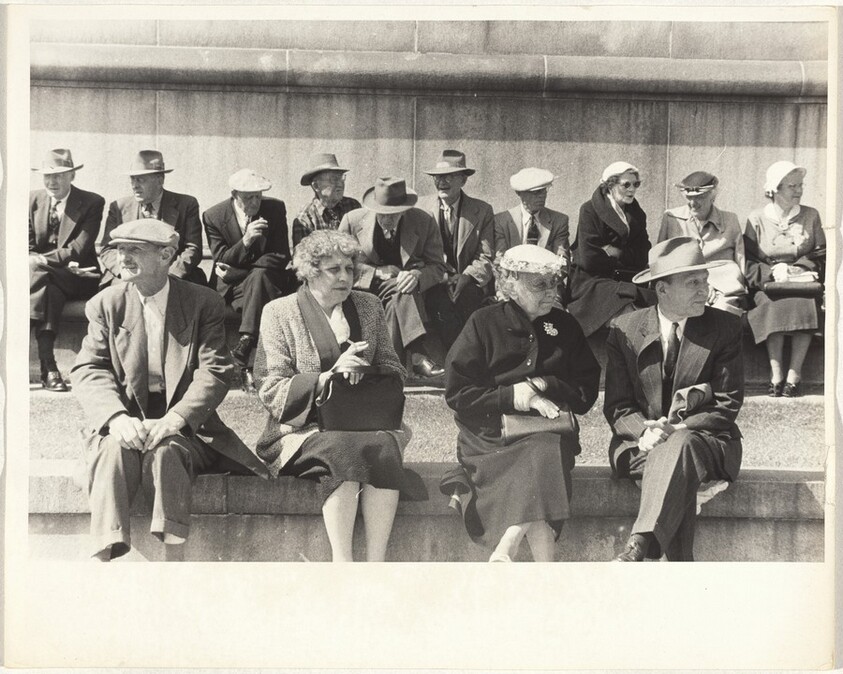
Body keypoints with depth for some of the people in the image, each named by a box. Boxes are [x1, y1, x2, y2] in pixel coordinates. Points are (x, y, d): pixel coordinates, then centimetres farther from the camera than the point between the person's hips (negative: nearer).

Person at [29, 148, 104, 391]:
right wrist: (66, 265, -14)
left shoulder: (92, 203, -1)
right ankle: (48, 367, -44)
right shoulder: (32, 201, 9)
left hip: (77, 280, -2)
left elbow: (78, 250, -11)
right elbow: (27, 250, 2)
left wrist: (43, 260, -24)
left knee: (39, 275, -33)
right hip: (39, 273, 2)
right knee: (51, 291, -34)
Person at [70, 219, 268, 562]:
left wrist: (174, 419, -23)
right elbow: (88, 371, -2)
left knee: (165, 452, -34)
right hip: (125, 425, 1)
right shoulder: (105, 304, 8)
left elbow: (214, 373, -6)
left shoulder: (203, 303, 4)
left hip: (183, 427, -1)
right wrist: (117, 418, -23)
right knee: (115, 451, -32)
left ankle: (174, 556, -38)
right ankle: (104, 557, -41)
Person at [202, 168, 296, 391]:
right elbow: (221, 262, -8)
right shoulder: (214, 216, -5)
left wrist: (235, 272, -14)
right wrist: (245, 241, -28)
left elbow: (281, 257, -7)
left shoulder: (274, 209, -4)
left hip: (268, 279, 1)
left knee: (259, 276, -35)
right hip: (230, 289, 0)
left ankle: (243, 349, -44)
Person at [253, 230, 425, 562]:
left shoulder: (368, 306, 17)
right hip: (302, 431, -3)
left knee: (383, 444, -33)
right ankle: (342, 564, -42)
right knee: (343, 447, -37)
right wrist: (330, 376, -14)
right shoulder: (279, 313, 5)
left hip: (364, 425, 3)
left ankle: (376, 563, -38)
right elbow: (270, 392, -2)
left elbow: (393, 371, 18)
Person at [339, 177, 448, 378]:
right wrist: (378, 272, -13)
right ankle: (419, 356, -48)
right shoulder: (353, 221, -5)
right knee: (400, 293, -34)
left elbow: (438, 266, -1)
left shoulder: (423, 222, -4)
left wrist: (417, 275, -26)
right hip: (366, 289, -1)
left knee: (401, 293, -35)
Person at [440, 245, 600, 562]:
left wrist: (544, 386, -4)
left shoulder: (564, 326, 15)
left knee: (544, 457, -32)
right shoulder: (484, 323, 5)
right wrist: (512, 397, -10)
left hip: (547, 432, 3)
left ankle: (503, 553, -33)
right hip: (491, 435, -3)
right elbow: (457, 393, 0)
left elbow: (586, 389, 14)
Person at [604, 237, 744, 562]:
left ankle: (640, 545, -52)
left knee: (679, 446, -36)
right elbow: (617, 407, 5)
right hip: (641, 445, 1)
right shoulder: (624, 329, 5)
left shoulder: (725, 327, 3)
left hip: (705, 440, -1)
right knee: (673, 461, -35)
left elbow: (727, 404, 0)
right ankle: (680, 565, -42)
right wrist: (646, 430, -18)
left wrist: (675, 430, -15)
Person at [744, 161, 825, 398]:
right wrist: (773, 270, -15)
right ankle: (776, 375, -32)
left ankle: (793, 376, -32)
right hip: (768, 288, -1)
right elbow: (747, 263, 3)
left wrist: (798, 269, -8)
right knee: (774, 305, -36)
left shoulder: (811, 216, 14)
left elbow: (821, 255, 9)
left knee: (805, 304, -34)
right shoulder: (756, 220, 8)